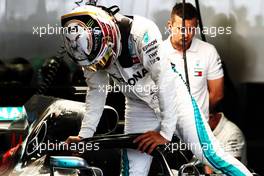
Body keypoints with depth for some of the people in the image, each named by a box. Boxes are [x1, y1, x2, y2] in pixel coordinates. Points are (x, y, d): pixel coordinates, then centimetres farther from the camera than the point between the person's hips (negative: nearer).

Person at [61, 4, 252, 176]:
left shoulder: (140, 32, -33)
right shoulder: (89, 45, -15)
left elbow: (166, 79, -32)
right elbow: (96, 92, -2)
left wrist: (166, 132, -31)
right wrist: (84, 135, -7)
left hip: (173, 97, -4)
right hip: (140, 108, 4)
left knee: (213, 157, -10)